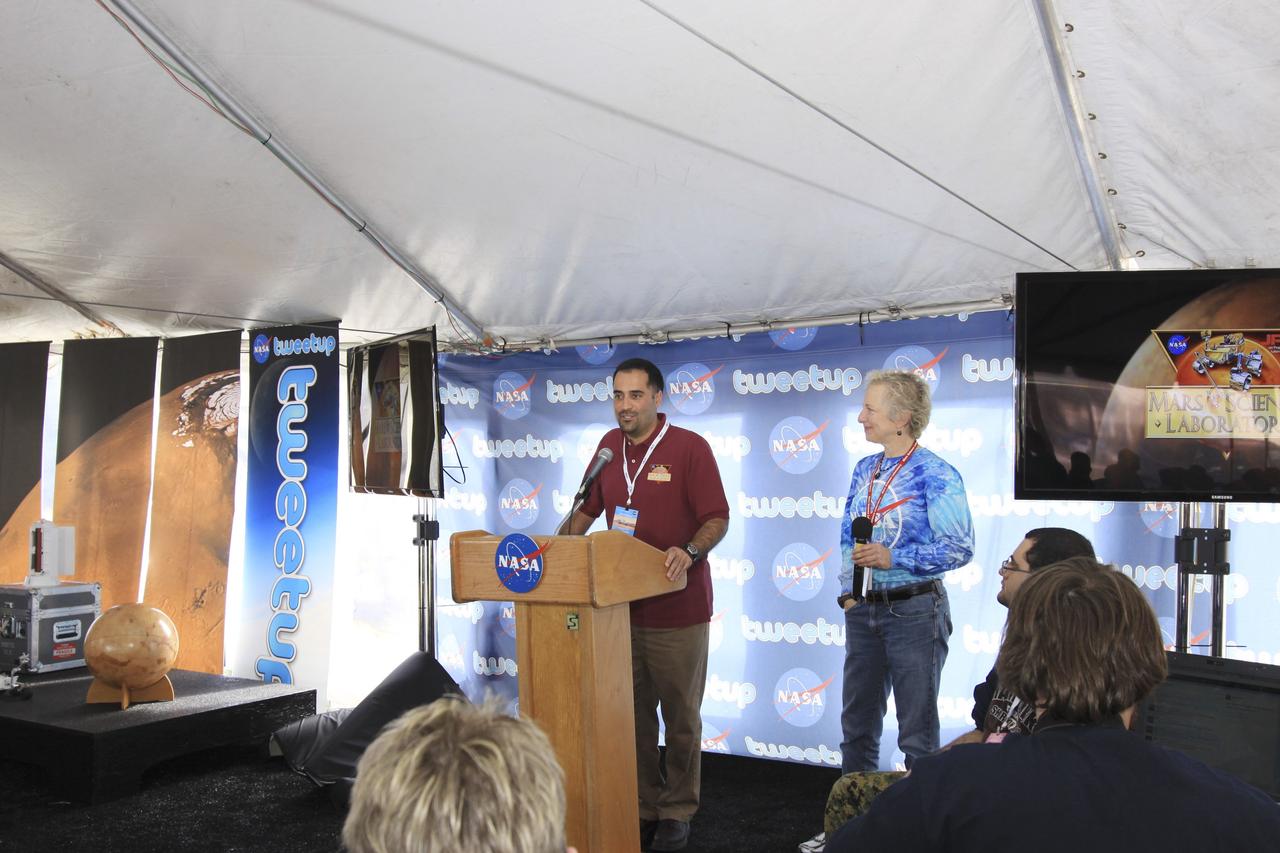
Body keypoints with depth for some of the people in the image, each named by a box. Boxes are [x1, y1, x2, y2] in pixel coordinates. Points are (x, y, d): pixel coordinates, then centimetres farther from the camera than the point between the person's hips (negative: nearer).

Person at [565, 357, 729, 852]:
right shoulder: (609, 445, 9)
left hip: (678, 607, -5)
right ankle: (642, 807, 24)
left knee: (680, 715, 8)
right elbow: (588, 507, 18)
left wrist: (690, 552, -28)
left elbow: (718, 519, -10)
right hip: (621, 603, 5)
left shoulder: (690, 447, -8)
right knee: (632, 714, 11)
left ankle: (678, 812, 22)